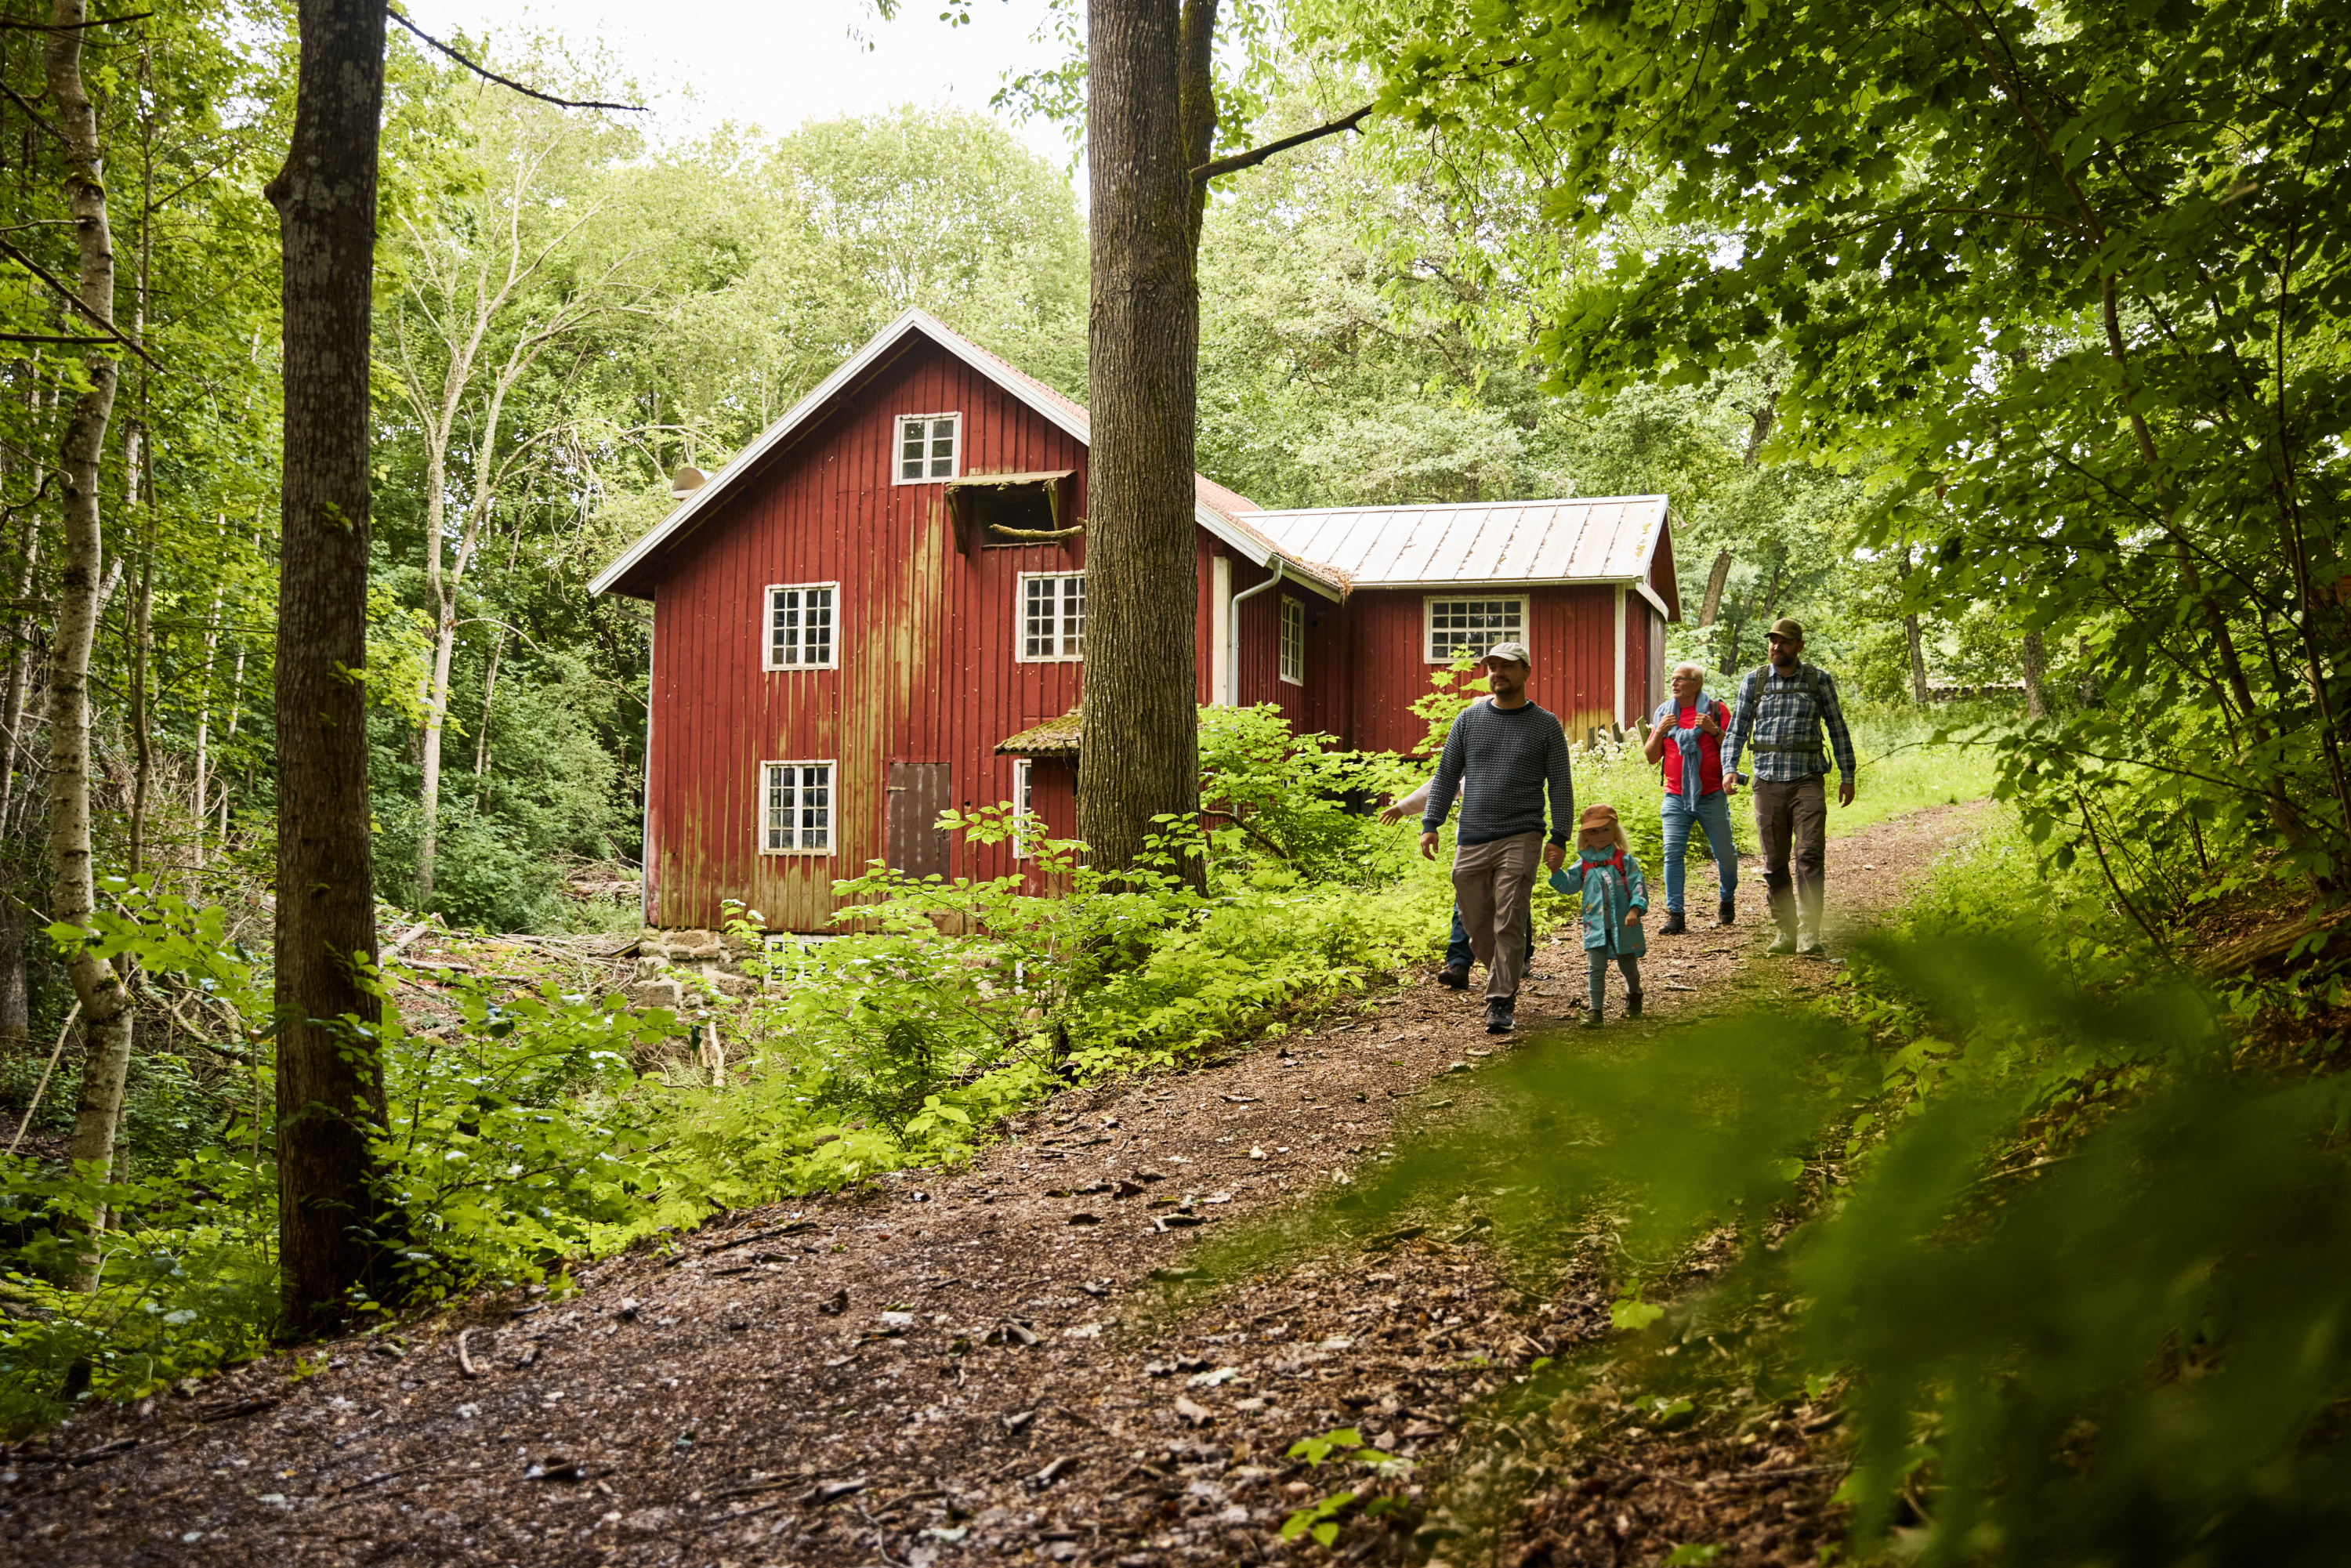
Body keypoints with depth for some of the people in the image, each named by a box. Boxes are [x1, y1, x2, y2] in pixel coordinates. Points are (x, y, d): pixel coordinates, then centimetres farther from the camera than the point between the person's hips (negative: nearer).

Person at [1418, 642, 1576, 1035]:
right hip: (1471, 840, 3)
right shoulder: (1469, 719, 10)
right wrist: (1430, 824, 4)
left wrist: (1559, 838, -4)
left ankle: (1501, 1004, -3)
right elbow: (1446, 775, 13)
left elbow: (1561, 786, 4)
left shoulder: (1545, 725, 4)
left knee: (1509, 925, -9)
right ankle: (1507, 974, 32)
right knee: (1477, 927, 8)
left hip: (1520, 839, -3)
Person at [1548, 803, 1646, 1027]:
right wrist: (1556, 870, -6)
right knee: (1597, 968, -5)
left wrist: (1634, 910, -19)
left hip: (1623, 925, -1)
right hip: (1595, 926, 1)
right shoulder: (1583, 864, 6)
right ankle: (1595, 1010, -2)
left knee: (1628, 966, 13)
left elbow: (1638, 886, -6)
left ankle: (1633, 995, 42)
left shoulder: (1624, 861, -2)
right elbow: (1568, 885, 10)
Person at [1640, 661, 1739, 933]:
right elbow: (1651, 756, 9)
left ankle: (1726, 899, 32)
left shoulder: (1716, 709, -1)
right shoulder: (1664, 711, 9)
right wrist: (1660, 732, -8)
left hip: (1711, 796, -2)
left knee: (1724, 854, 5)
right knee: (1673, 853, -10)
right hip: (1676, 797, 2)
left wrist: (1714, 730, -17)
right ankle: (1675, 916, -9)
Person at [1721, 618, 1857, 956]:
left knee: (1809, 855, -12)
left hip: (1807, 779, -2)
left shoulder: (1818, 679, 5)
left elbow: (1837, 728, 10)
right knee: (1774, 861, 4)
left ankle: (1809, 934, -13)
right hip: (1768, 781, 2)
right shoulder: (1753, 681, 8)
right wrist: (1729, 769, -5)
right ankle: (1785, 931, 14)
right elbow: (1737, 729, 10)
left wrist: (1847, 776, 7)